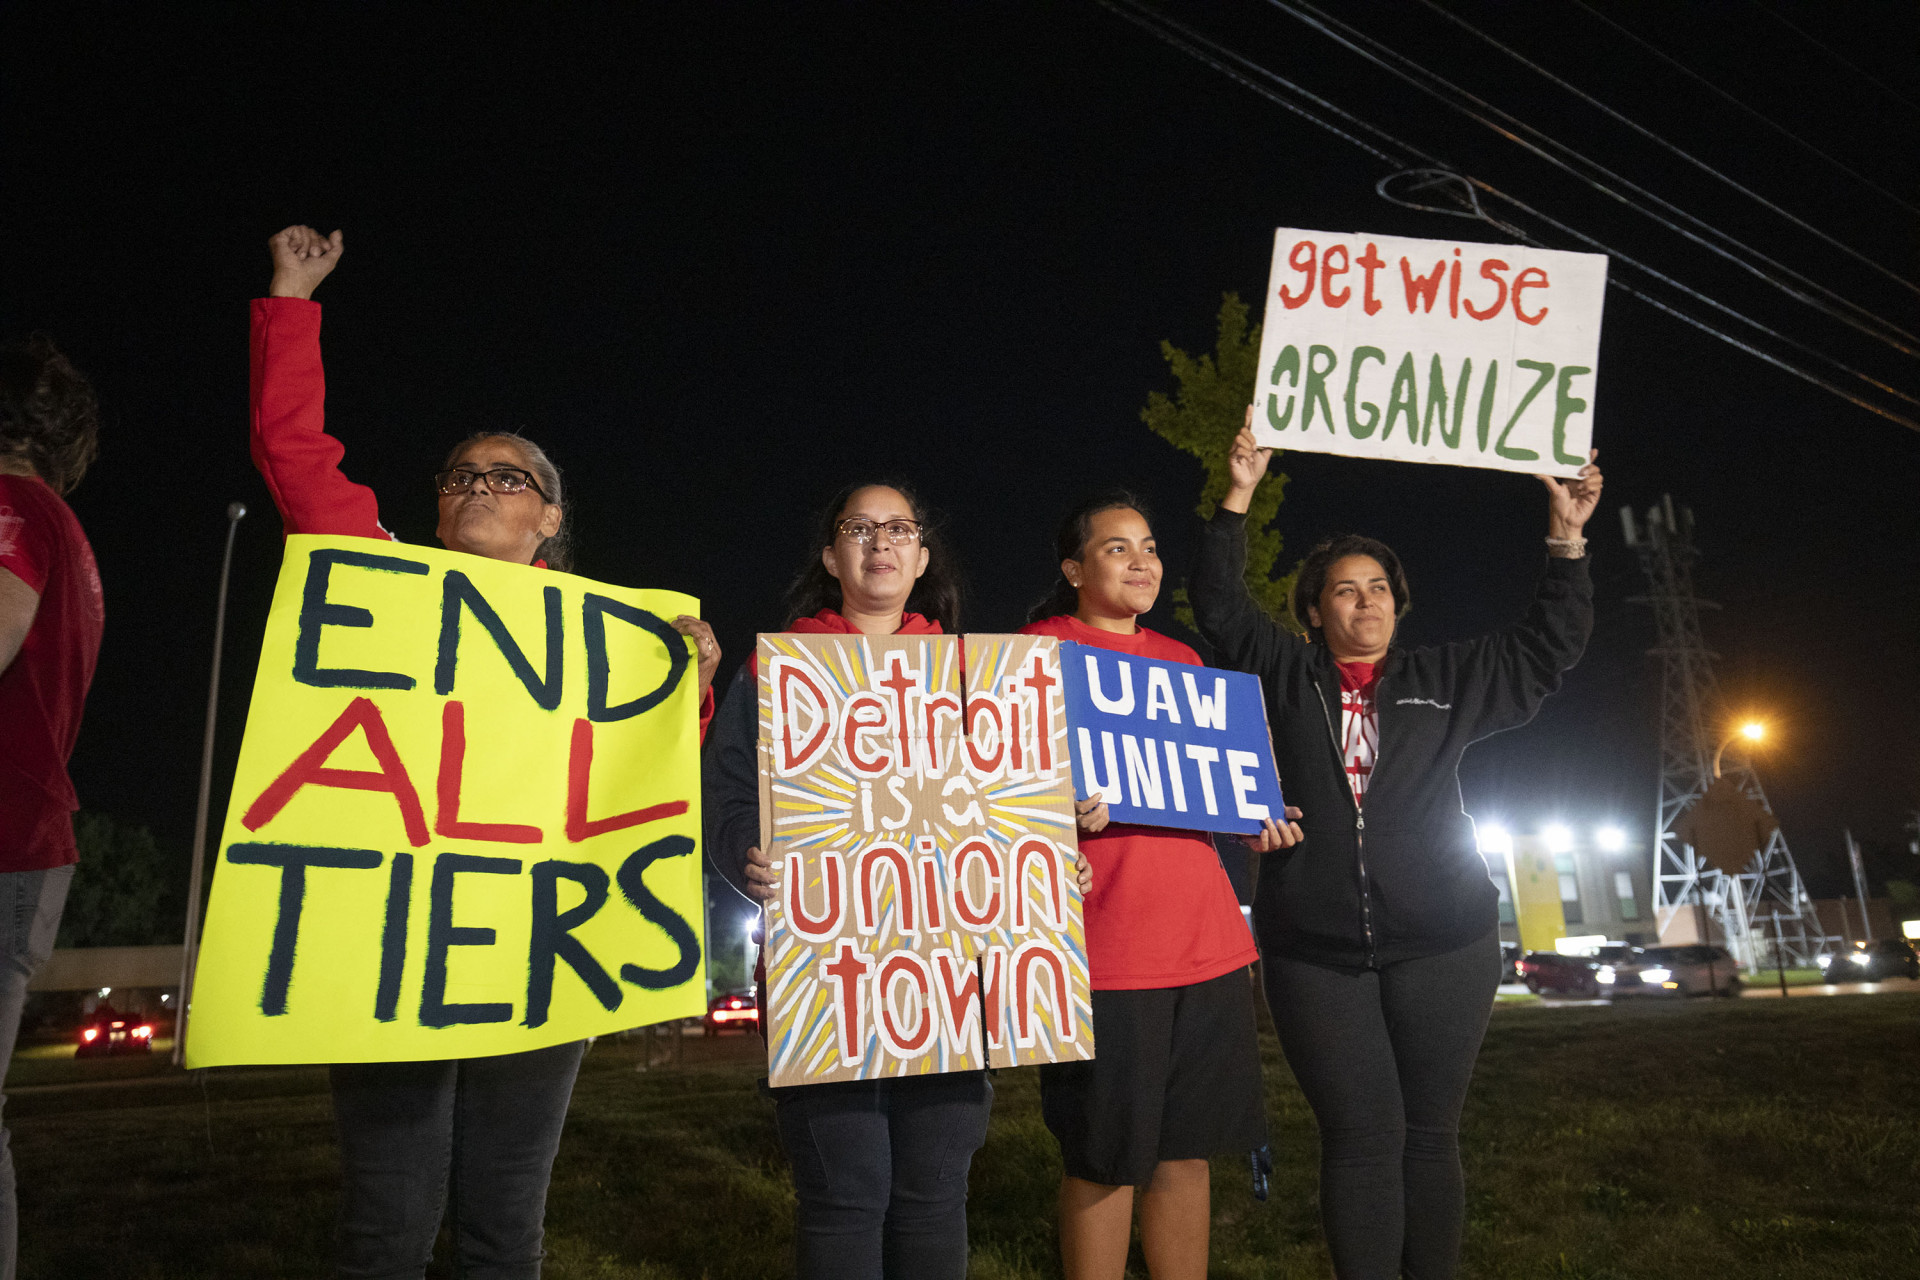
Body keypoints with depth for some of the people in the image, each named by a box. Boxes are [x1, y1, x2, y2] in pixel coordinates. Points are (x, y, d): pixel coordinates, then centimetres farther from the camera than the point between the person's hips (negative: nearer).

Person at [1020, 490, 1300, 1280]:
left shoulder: (1182, 661, 19)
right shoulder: (1040, 649, 0)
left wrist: (1253, 822, 7)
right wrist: (1055, 808, -23)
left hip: (1206, 942, 6)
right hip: (1104, 945, -6)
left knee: (1187, 1149, 12)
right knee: (1104, 1163, 1)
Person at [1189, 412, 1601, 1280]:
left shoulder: (1445, 682, 14)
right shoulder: (1283, 676, 10)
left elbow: (1548, 645, 15)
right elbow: (1220, 602, 5)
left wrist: (1566, 538, 6)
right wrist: (1239, 499, -1)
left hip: (1442, 947, 2)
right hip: (1316, 952, -1)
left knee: (1431, 1134, 6)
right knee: (1361, 1139, -1)